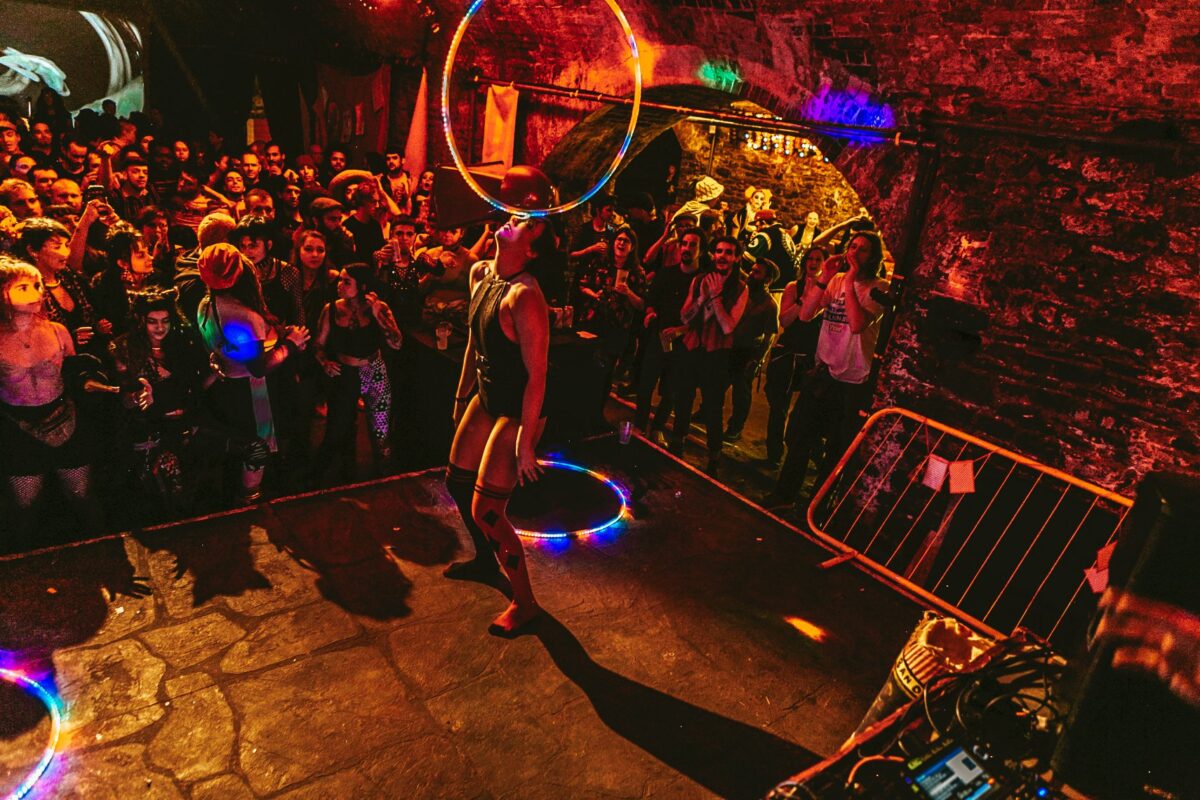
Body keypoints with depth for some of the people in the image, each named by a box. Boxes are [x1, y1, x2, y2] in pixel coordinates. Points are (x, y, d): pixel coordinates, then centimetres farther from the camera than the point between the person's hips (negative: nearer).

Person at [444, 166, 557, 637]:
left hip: (517, 412, -9)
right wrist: (463, 393, 22)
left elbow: (537, 375, -25)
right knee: (457, 481, 21)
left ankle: (524, 603, 18)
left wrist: (525, 443, -23)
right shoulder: (480, 274, 2)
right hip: (486, 398, 9)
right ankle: (485, 559, 48)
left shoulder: (524, 296, -26)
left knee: (486, 511, -4)